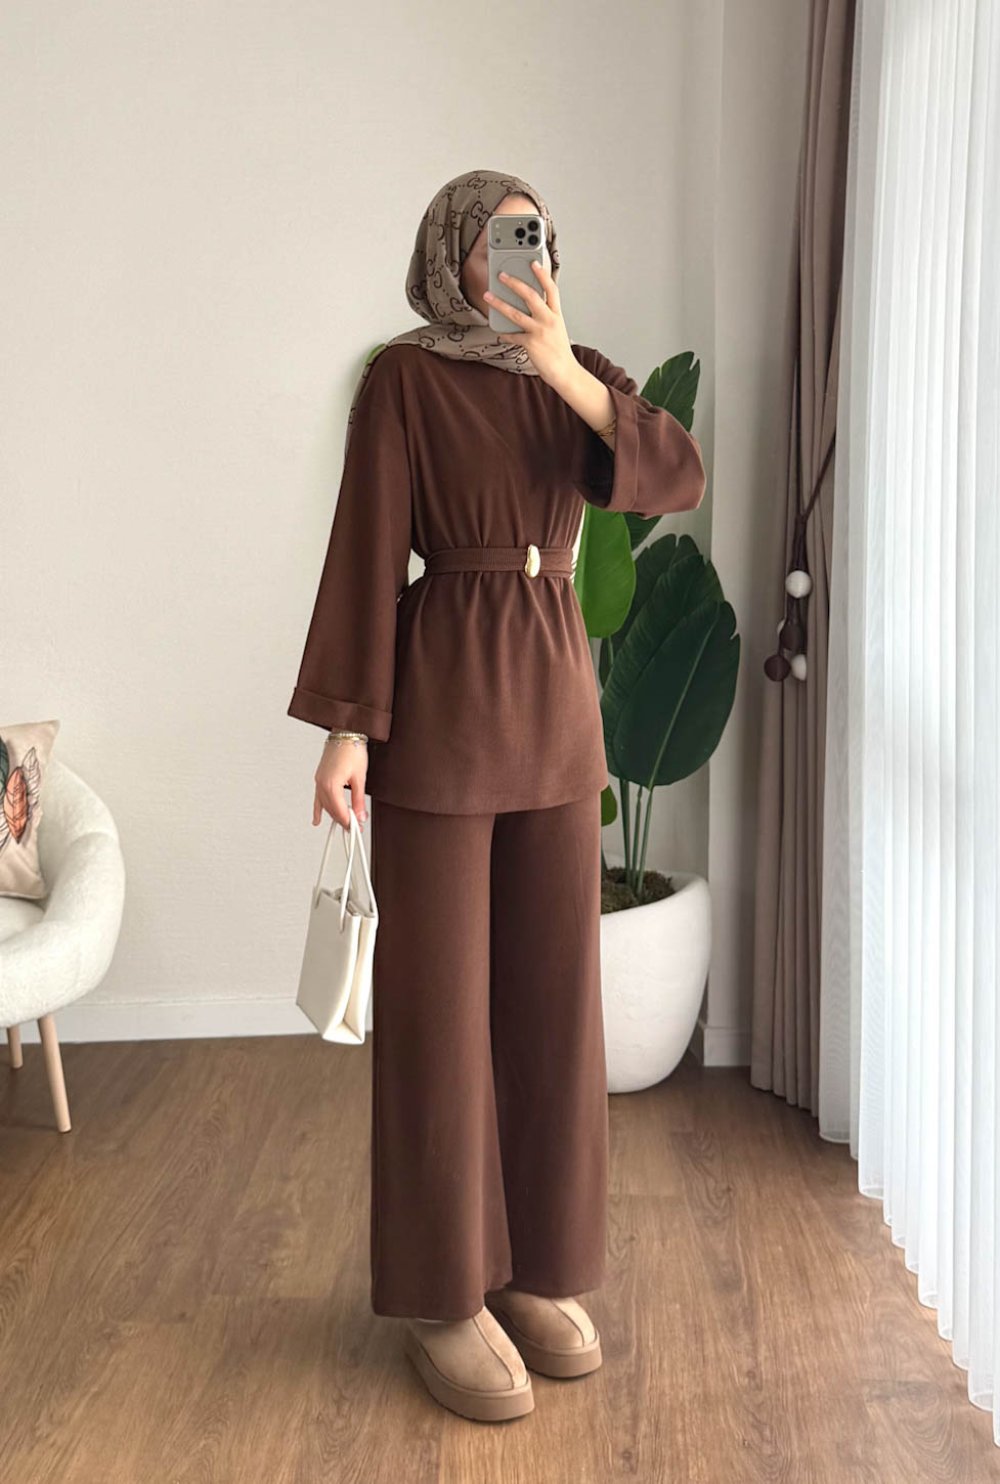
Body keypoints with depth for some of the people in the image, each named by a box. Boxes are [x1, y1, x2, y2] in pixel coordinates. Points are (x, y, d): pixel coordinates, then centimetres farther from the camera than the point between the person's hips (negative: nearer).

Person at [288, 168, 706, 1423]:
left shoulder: (577, 372, 13)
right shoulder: (404, 375, -2)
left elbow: (680, 479, -4)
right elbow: (366, 550, -7)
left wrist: (562, 369, -14)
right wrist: (347, 725, -12)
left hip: (559, 695, 5)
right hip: (439, 695, -5)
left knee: (551, 990, 8)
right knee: (437, 998, 0)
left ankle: (537, 1264, 24)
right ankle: (442, 1291, 14)